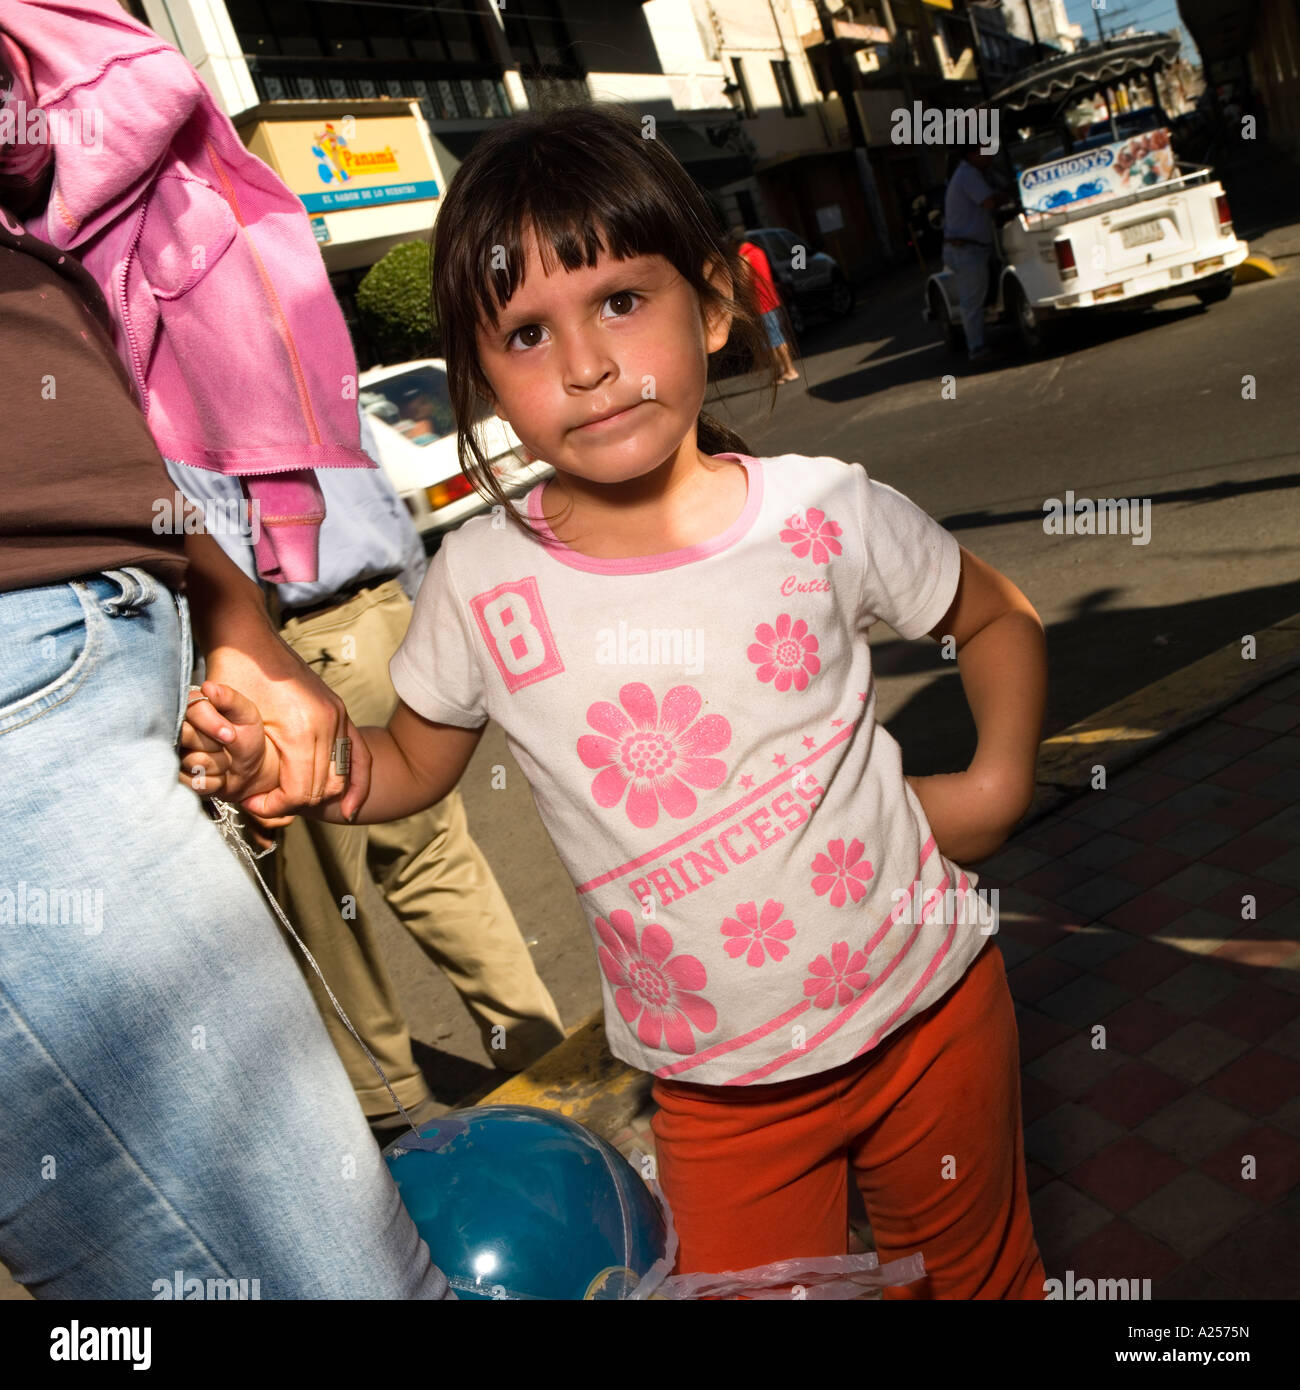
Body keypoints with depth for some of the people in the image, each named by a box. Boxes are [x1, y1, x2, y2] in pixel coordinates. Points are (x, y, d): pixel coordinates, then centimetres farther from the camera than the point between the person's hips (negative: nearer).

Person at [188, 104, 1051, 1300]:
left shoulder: (823, 513, -14)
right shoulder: (483, 582, -13)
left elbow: (998, 617, 4)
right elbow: (414, 763, 3)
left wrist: (1000, 785, -8)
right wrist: (286, 762, -16)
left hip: (930, 1009, 1)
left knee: (980, 1274, 24)